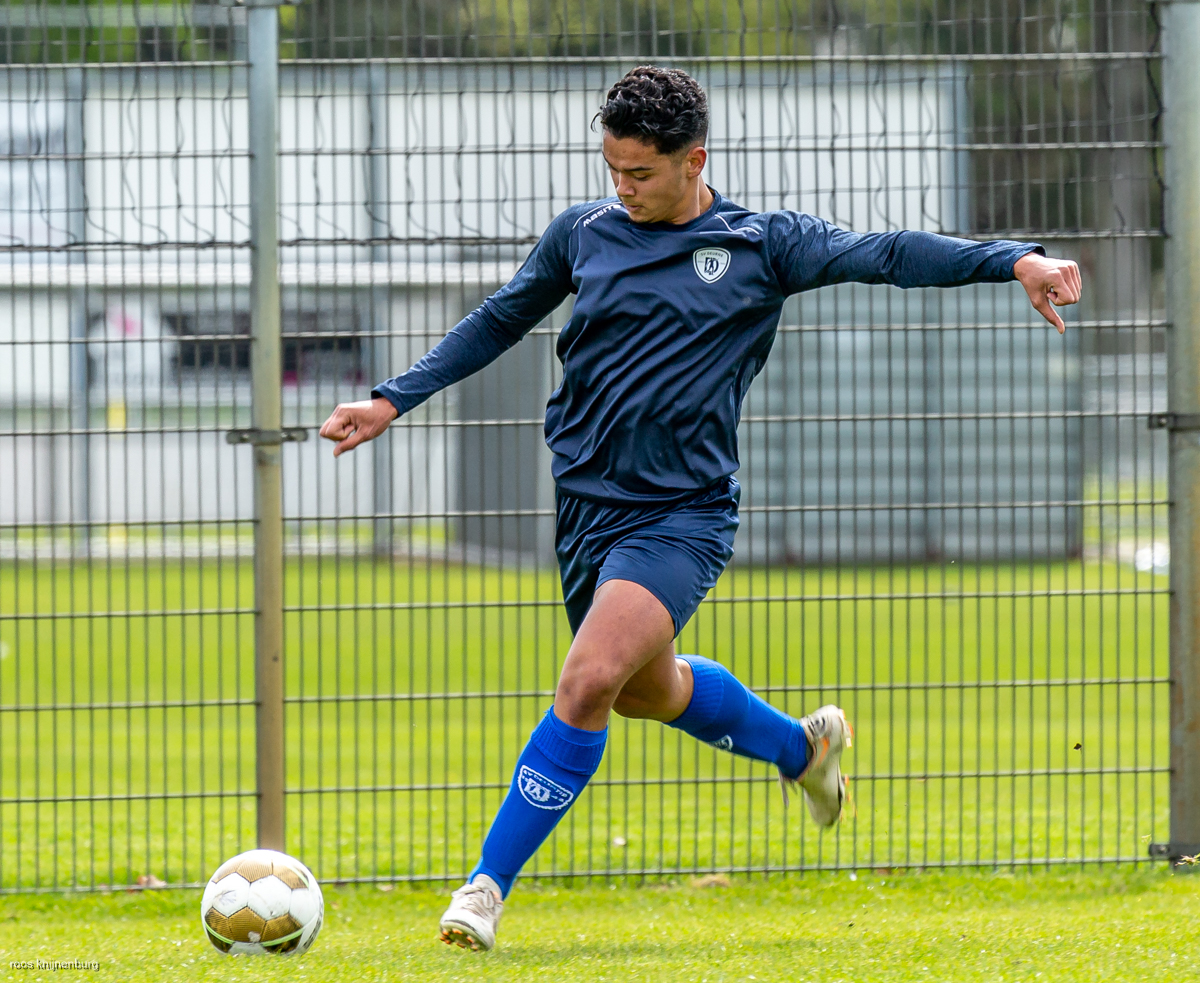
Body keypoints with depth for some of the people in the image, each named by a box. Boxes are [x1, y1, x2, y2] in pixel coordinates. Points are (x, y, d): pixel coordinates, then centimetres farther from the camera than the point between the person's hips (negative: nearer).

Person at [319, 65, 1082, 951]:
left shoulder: (761, 246, -2)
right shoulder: (582, 234, 6)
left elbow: (885, 255, -7)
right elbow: (500, 322, 19)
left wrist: (1012, 259, -19)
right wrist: (392, 401, 16)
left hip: (682, 515, -5)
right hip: (585, 504, 5)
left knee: (589, 683, -23)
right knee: (645, 690, 19)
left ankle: (489, 886, -15)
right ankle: (802, 746, 49)